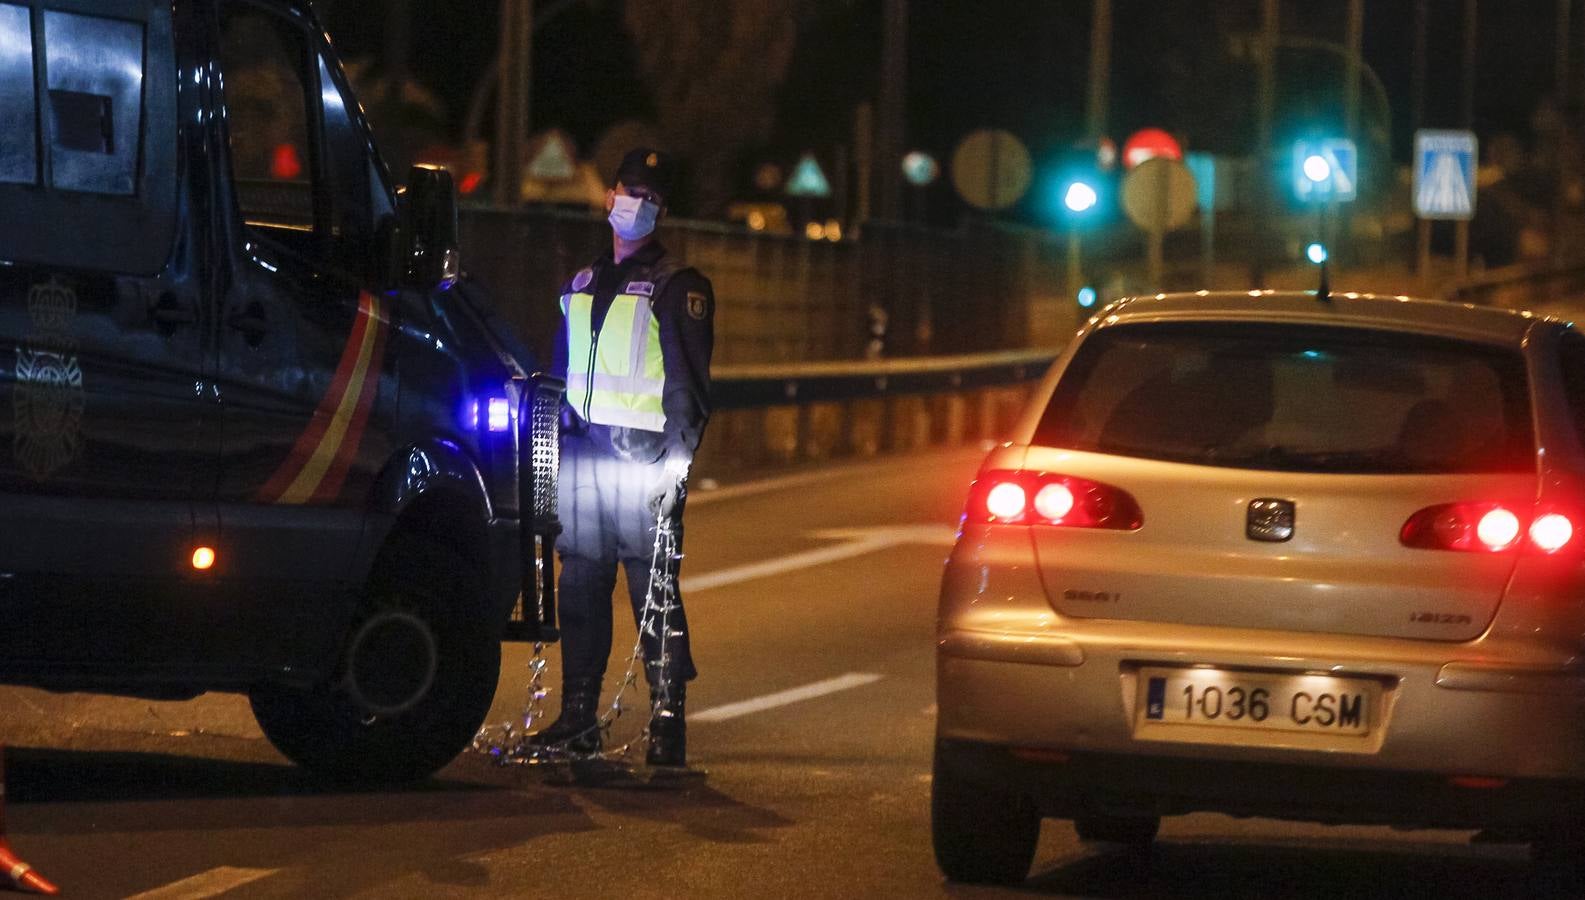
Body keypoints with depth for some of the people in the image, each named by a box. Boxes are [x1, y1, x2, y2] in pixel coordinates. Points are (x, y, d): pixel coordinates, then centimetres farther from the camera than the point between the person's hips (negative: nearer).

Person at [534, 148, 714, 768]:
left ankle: (668, 723, -8)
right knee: (580, 584, 6)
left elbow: (689, 381, -5)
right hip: (580, 455, 6)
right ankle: (579, 717, 12)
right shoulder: (580, 286, 20)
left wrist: (677, 460, -15)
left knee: (654, 590, -9)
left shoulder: (677, 286, 1)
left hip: (642, 456, -6)